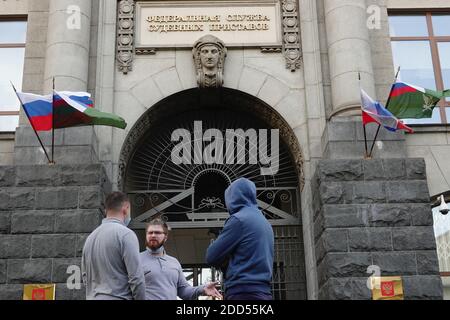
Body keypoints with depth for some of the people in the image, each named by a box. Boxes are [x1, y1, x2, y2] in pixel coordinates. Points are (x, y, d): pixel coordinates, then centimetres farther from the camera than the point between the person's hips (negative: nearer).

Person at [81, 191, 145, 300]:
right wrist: (141, 298, -4)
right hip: (118, 297, -7)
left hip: (92, 297, 7)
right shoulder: (125, 234, -8)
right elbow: (136, 278, -13)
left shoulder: (90, 237, 13)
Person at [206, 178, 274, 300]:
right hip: (263, 292, 9)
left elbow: (212, 256, -4)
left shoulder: (239, 219, -7)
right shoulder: (265, 222, 19)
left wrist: (225, 262, 16)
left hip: (243, 293, -9)